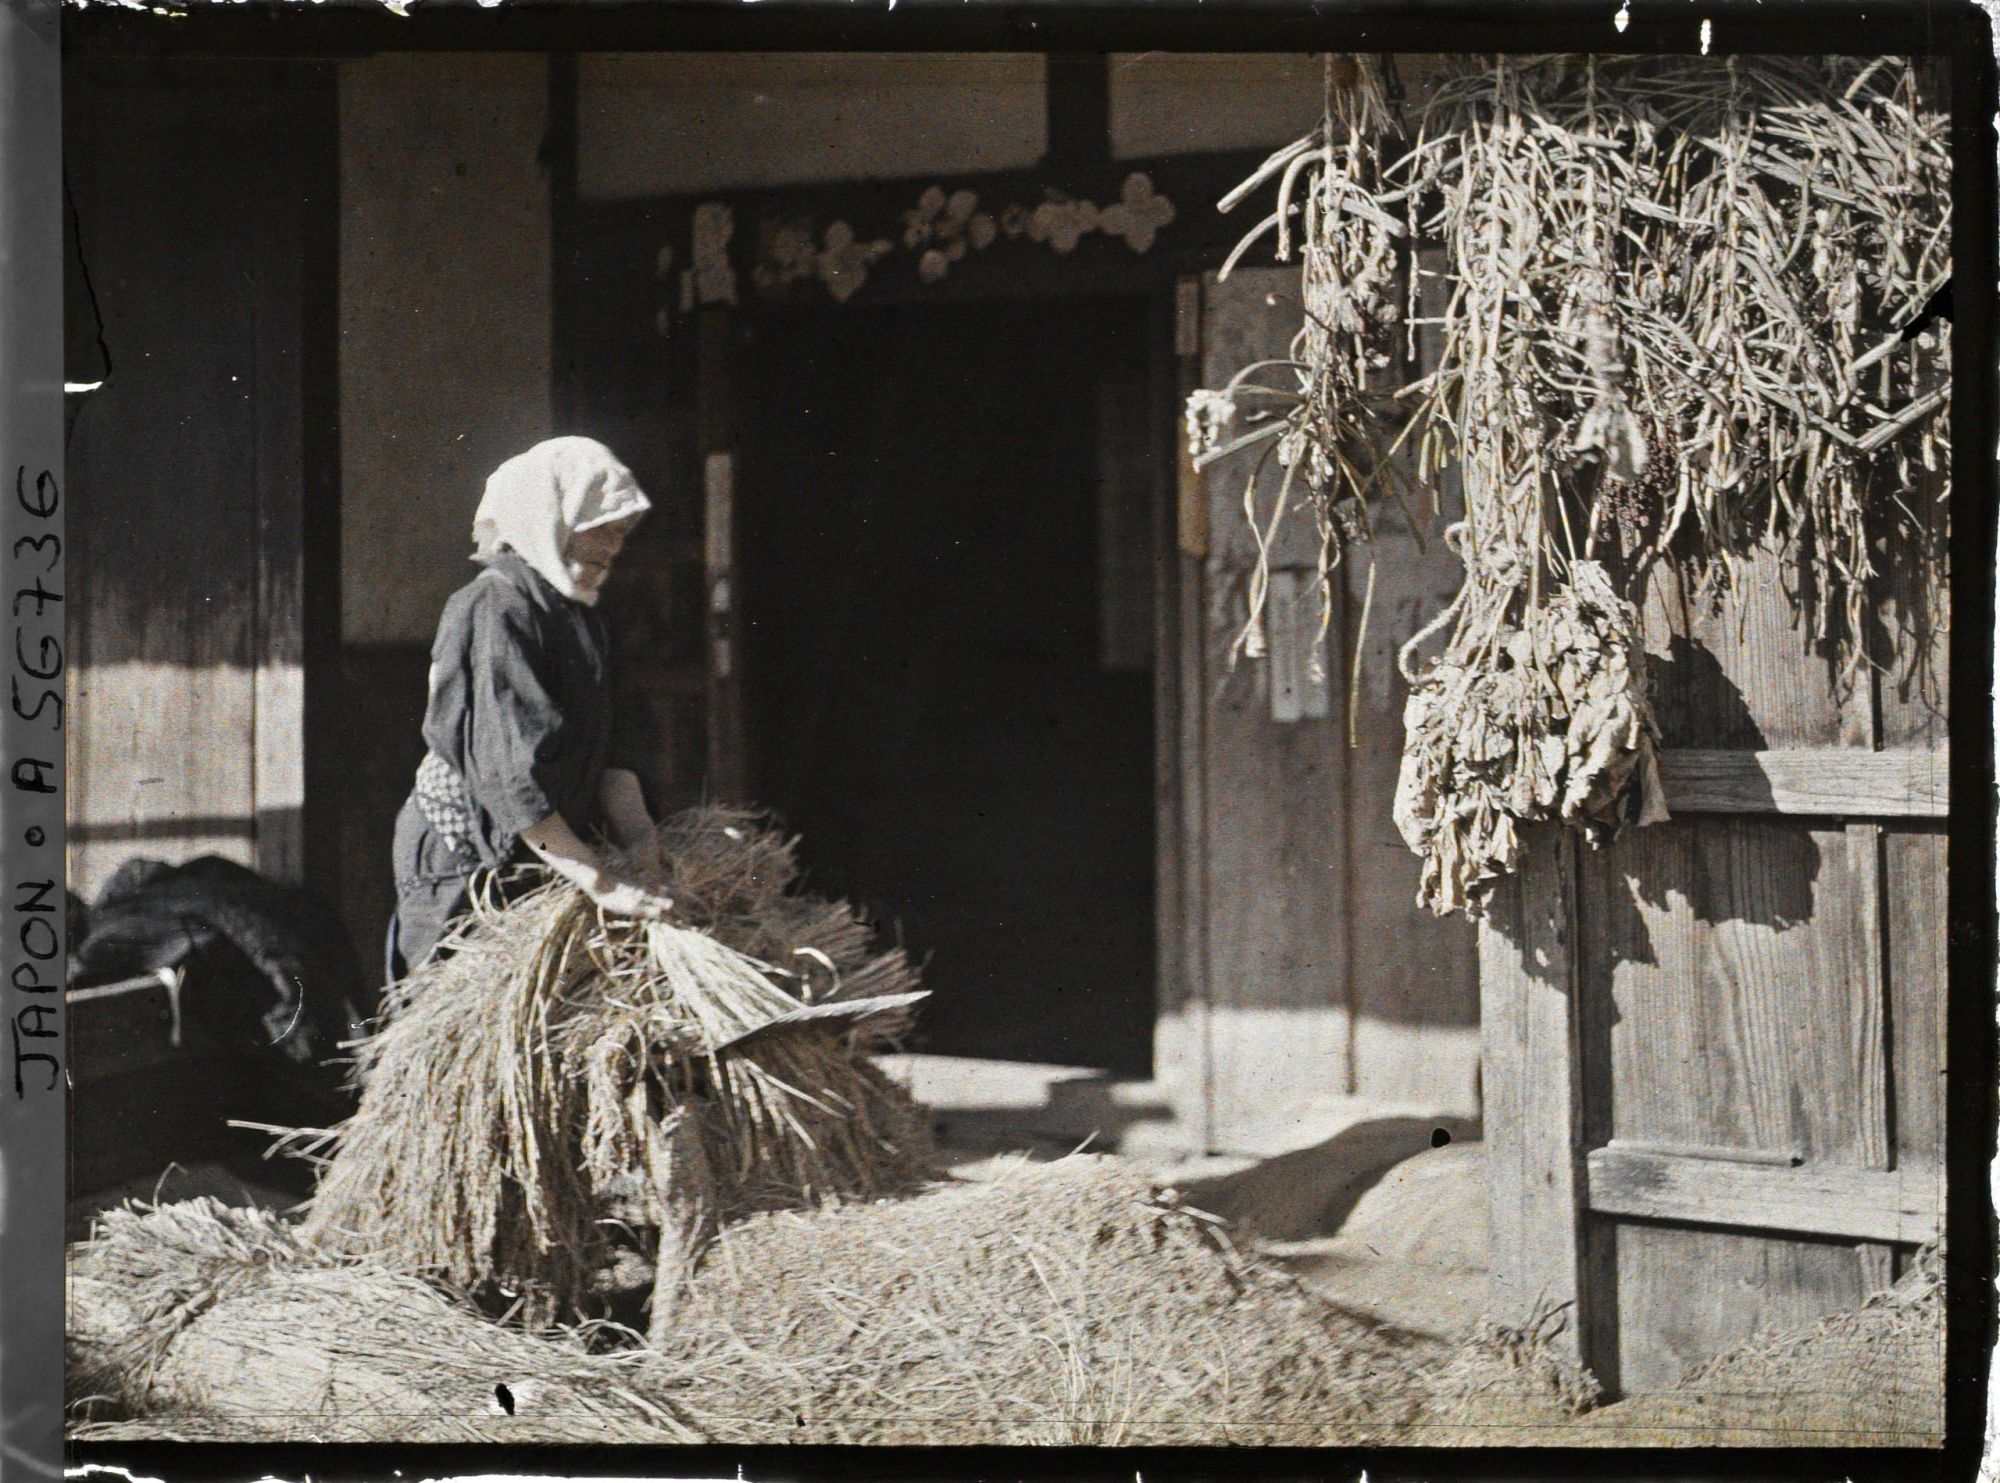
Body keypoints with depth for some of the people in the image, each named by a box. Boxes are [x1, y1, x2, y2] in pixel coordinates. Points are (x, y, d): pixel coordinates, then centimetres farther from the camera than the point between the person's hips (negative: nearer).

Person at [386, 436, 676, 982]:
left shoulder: (579, 618, 15)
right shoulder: (493, 608, -14)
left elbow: (612, 747, 9)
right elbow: (507, 771, -24)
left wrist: (639, 838, -9)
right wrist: (599, 880, -27)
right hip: (470, 862, -8)